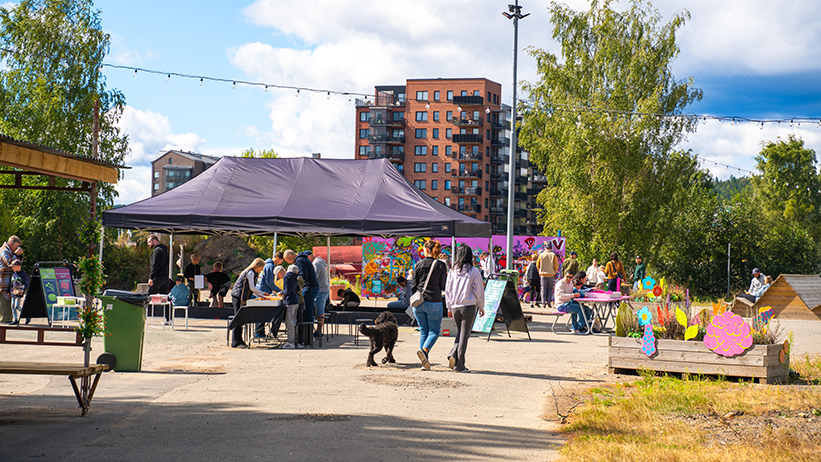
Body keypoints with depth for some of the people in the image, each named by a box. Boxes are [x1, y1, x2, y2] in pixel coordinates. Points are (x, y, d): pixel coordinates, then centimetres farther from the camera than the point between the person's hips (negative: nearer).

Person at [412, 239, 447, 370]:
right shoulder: (441, 265, -3)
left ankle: (425, 363, 4)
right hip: (434, 302, -2)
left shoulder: (419, 265, 2)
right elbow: (444, 286, -3)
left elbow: (414, 286, 4)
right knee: (434, 331, 7)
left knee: (423, 331, 10)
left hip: (419, 302, 3)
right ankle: (424, 350, -21)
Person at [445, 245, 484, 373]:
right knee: (464, 335, 0)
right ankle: (459, 365, -2)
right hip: (469, 306, -3)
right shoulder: (474, 271, -4)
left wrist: (449, 308, 20)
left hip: (455, 307, 3)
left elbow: (447, 290, 11)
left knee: (459, 332, 20)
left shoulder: (452, 271, 5)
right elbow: (479, 291, 0)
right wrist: (481, 307, 13)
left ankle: (453, 355, 0)